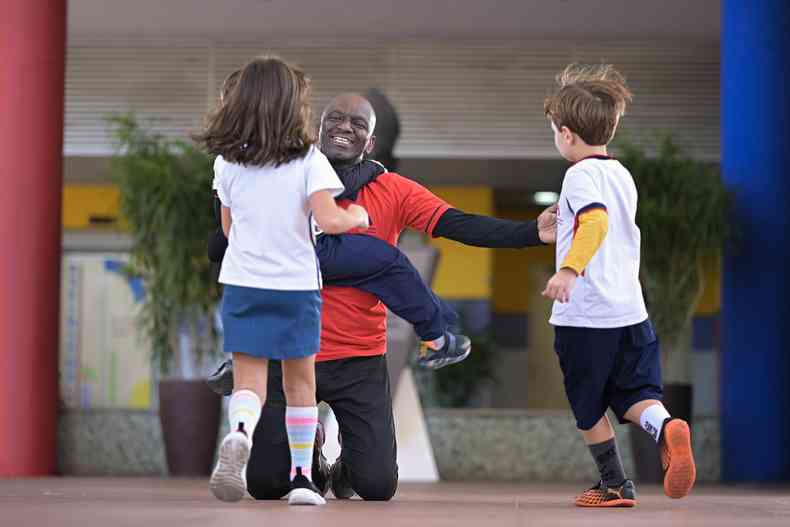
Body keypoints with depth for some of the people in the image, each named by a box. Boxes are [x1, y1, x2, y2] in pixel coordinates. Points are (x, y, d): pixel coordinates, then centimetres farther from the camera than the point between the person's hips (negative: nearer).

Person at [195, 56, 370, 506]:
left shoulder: (227, 163, 1)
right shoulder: (309, 160, -10)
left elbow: (229, 226, 11)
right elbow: (329, 220, -20)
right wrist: (358, 216, 1)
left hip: (243, 283, 1)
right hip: (297, 285, -1)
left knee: (248, 381, -2)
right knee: (301, 381, 15)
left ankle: (240, 434, -35)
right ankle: (302, 476, 19)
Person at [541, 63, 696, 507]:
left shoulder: (581, 175, -11)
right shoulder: (623, 174, 14)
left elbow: (597, 221, -30)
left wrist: (569, 269, -42)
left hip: (584, 313, -7)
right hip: (629, 308, 7)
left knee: (589, 407, 9)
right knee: (635, 393, 7)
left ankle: (615, 484, 15)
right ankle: (665, 428, -23)